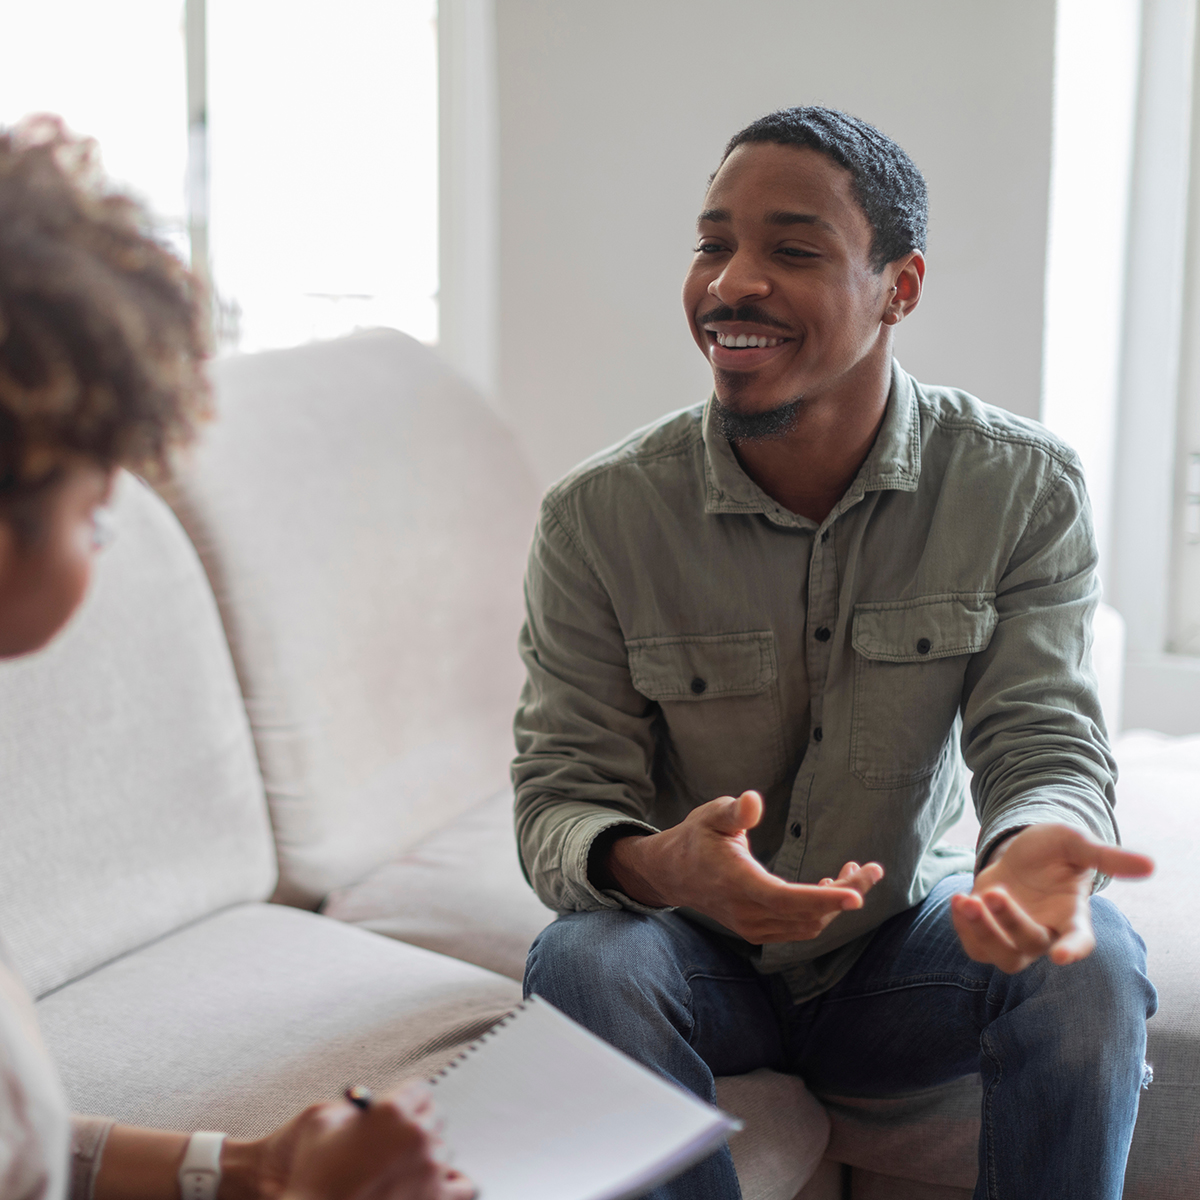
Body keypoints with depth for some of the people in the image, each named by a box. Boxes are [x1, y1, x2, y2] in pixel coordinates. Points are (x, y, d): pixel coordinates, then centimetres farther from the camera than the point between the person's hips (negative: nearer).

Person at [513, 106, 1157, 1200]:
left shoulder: (1024, 488, -11)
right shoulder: (598, 517, -14)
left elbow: (1045, 744, -16)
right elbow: (563, 793, -13)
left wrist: (1034, 849, -43)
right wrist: (653, 865, -40)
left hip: (899, 951, 1)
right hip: (699, 955, 0)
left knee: (1090, 962, -28)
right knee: (585, 960, -32)